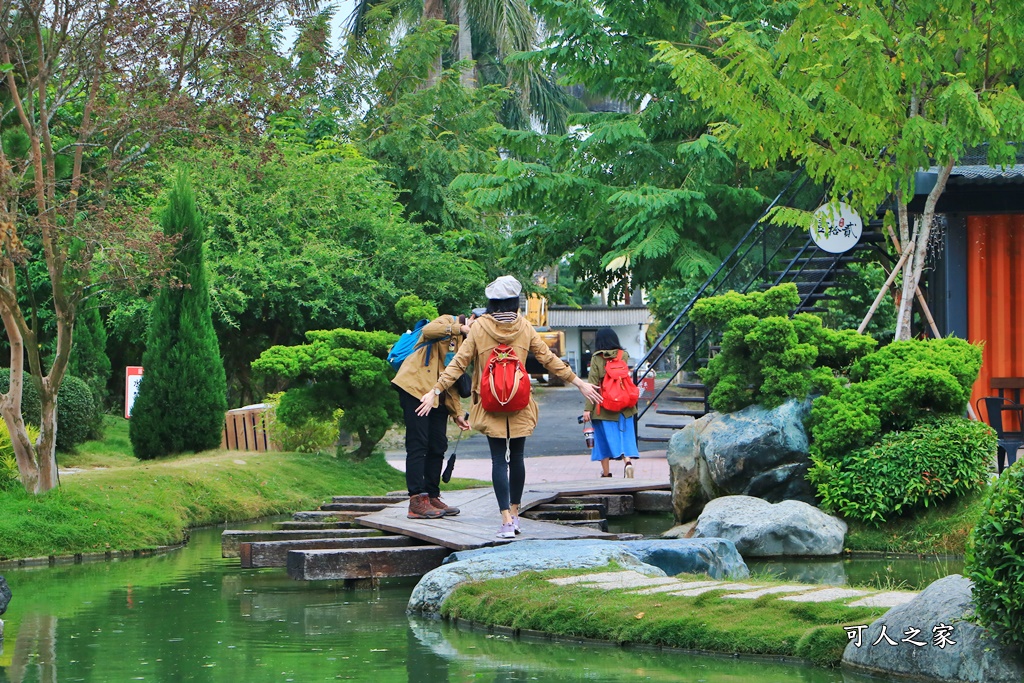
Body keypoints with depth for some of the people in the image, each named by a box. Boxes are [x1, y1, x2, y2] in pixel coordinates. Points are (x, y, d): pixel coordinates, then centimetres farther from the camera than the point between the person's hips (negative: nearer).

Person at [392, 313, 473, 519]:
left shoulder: (465, 344, 21)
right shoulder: (447, 322, -1)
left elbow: (453, 382, 19)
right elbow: (428, 331, -26)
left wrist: (457, 413, 10)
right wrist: (458, 328, -18)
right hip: (415, 387, -9)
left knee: (438, 446, 7)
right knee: (418, 444, -11)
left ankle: (432, 497, 15)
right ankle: (417, 501, -14)